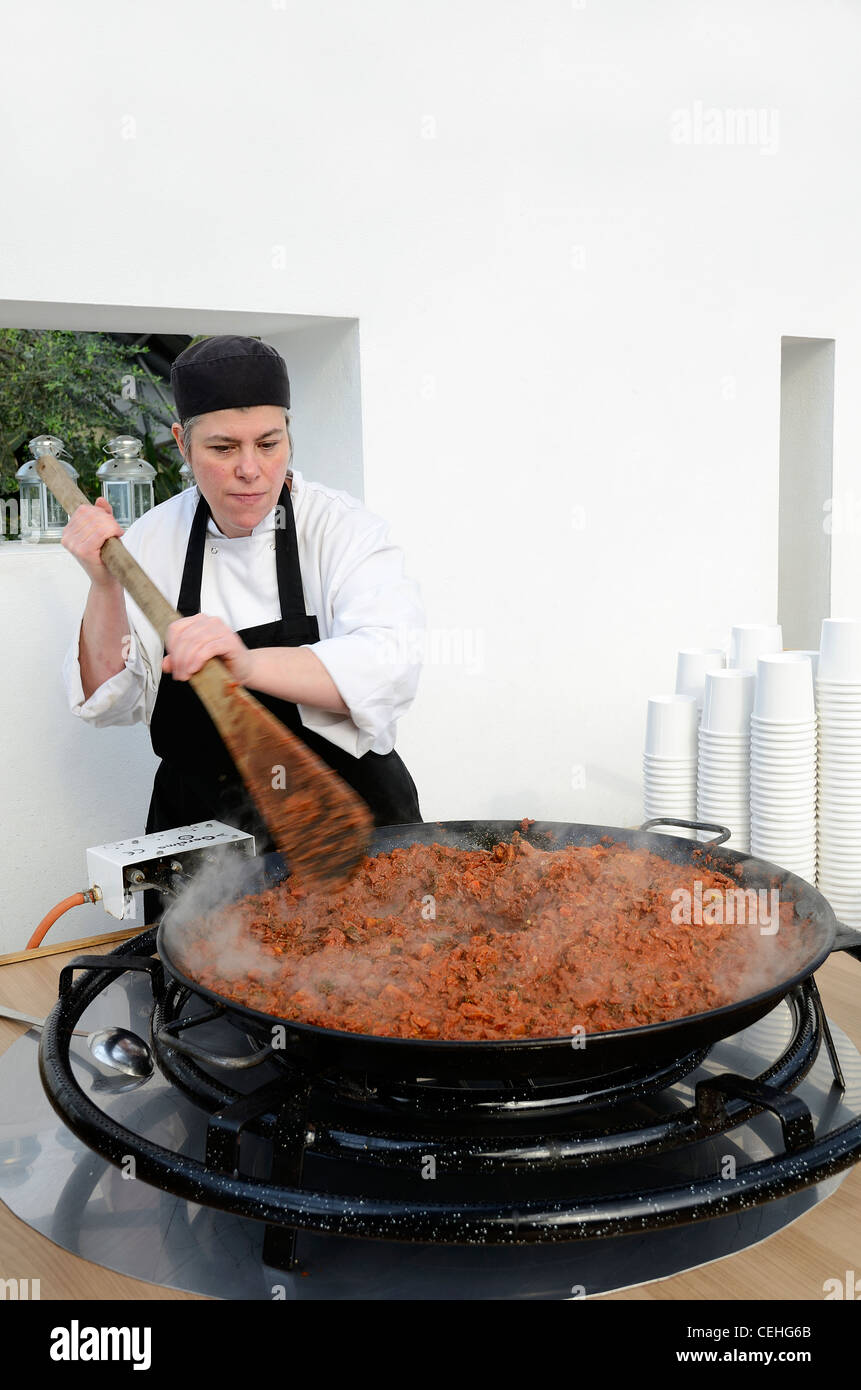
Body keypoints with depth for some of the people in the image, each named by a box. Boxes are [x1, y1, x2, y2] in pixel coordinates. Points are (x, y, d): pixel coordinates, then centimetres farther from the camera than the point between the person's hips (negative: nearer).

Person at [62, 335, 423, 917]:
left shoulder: (344, 526, -9)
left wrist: (251, 664, -40)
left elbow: (391, 666, -26)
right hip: (197, 830, 2)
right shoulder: (153, 539, 1)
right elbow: (111, 702, 1)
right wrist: (106, 587, -15)